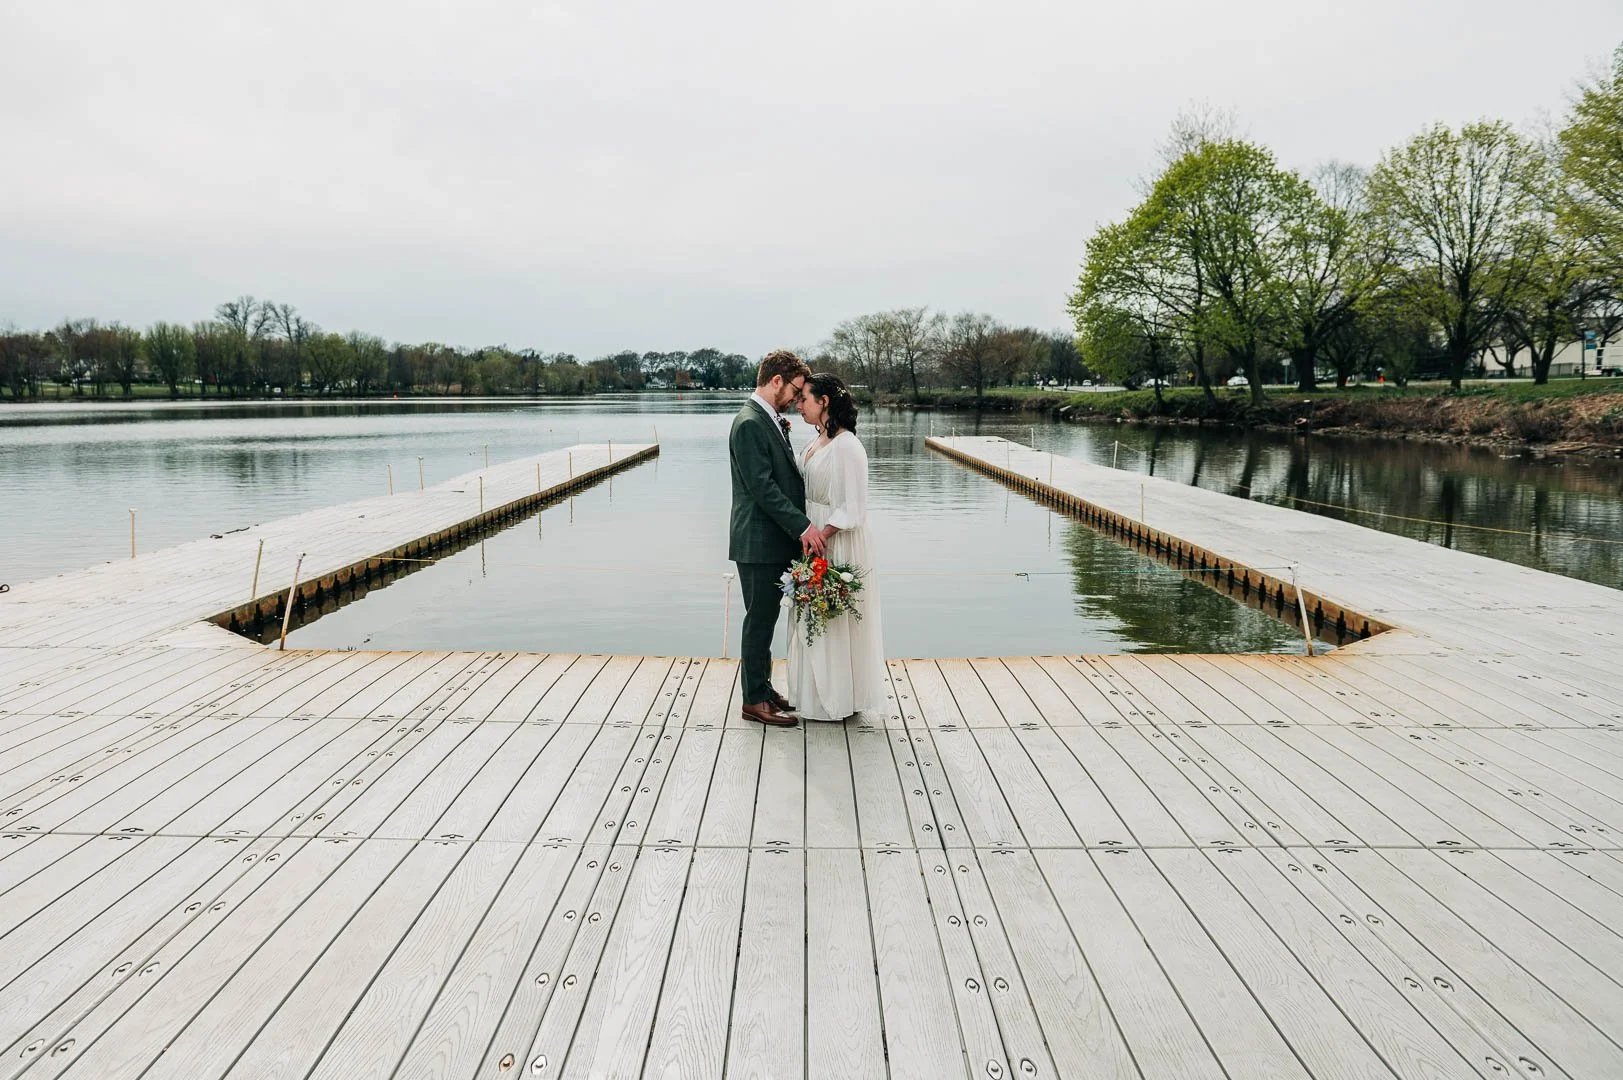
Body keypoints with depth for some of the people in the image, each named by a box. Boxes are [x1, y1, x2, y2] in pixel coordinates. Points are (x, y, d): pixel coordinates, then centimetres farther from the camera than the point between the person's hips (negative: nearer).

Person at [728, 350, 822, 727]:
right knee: (759, 621, -1)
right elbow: (762, 487, -22)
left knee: (766, 619, 16)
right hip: (759, 543, -9)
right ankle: (754, 701, 8)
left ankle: (762, 688, 27)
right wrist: (803, 526, -22)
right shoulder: (749, 424, -17)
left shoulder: (771, 421, 14)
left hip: (776, 540, 9)